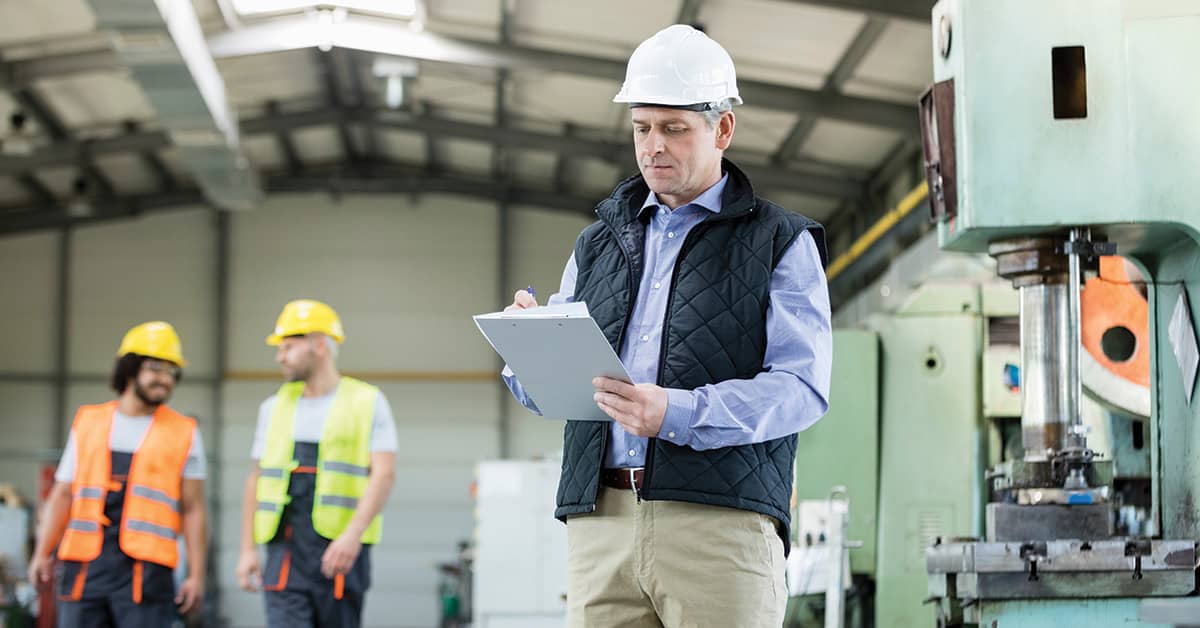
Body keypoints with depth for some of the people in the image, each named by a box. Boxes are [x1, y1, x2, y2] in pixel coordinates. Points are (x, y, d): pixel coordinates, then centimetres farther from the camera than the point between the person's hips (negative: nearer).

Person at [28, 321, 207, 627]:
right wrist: (43, 553, 5)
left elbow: (193, 510, 5)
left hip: (146, 569, -2)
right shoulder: (87, 422, 14)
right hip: (86, 565, 2)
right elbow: (62, 495, 15)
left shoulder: (184, 434, 8)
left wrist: (196, 575, -2)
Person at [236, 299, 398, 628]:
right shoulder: (275, 407, 15)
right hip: (286, 551, 3)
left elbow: (383, 473, -8)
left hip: (340, 552, -3)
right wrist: (248, 549, 10)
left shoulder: (367, 402, 1)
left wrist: (353, 533, -21)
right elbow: (257, 479, 17)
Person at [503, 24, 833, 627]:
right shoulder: (598, 243, 23)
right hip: (599, 521, 4)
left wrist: (678, 414, -18)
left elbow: (802, 387, -4)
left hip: (722, 523, -3)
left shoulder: (781, 243, 9)